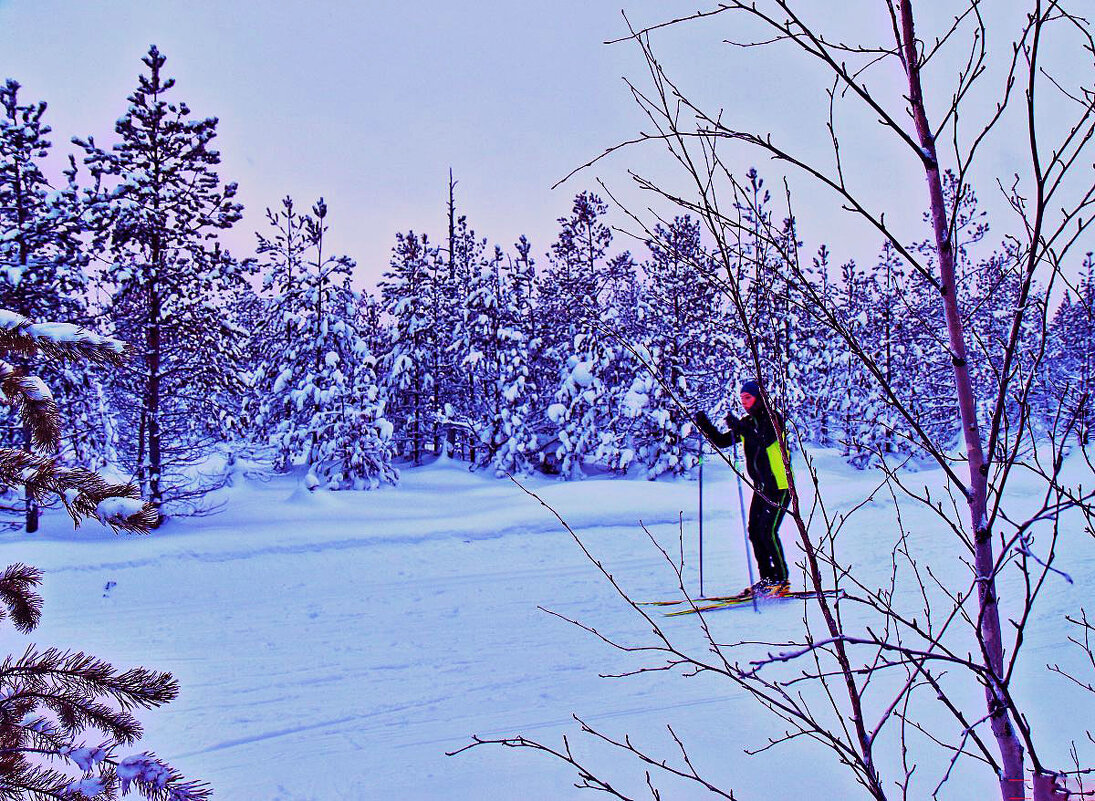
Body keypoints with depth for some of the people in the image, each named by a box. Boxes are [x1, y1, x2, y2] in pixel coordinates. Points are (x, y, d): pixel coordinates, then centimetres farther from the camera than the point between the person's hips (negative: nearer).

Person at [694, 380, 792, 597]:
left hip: (780, 486, -8)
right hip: (761, 487, 8)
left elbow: (764, 441, -30)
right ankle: (767, 578, 13)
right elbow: (723, 442, 10)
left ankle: (782, 581, -4)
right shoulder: (747, 422, 10)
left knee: (768, 531, -13)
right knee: (754, 531, 4)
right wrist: (705, 426, -4)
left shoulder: (773, 418, -12)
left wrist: (739, 427, -38)